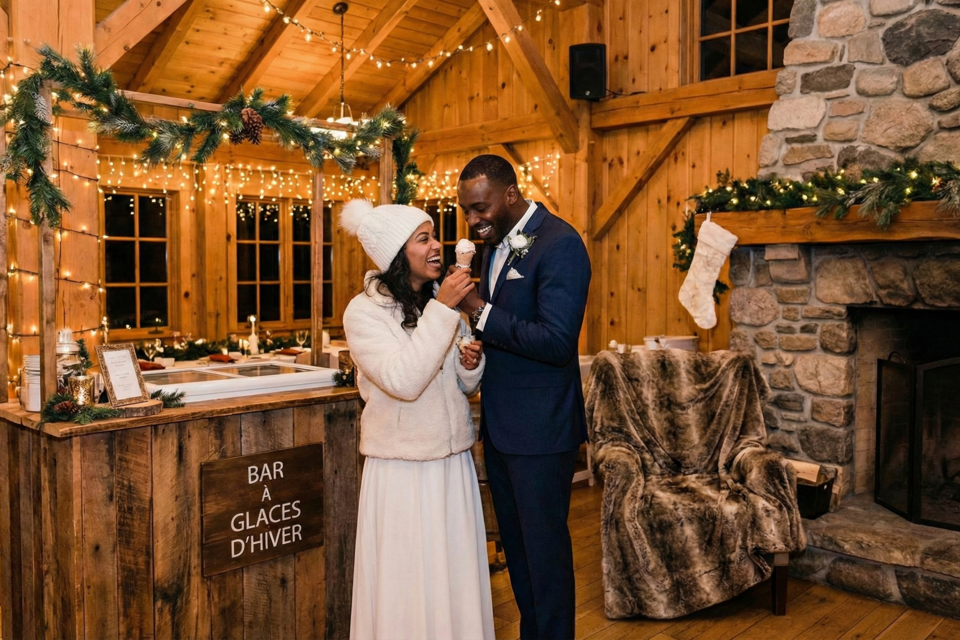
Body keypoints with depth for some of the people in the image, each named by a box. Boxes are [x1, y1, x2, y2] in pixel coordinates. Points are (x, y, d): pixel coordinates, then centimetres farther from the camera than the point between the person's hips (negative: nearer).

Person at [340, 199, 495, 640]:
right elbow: (404, 381, -24)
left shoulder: (442, 302, 5)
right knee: (407, 581, 6)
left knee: (457, 574, 14)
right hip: (402, 467, -5)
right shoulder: (364, 311, -10)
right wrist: (442, 310, -23)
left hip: (453, 461, 5)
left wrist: (473, 364, -9)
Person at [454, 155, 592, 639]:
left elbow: (556, 342, -24)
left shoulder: (559, 244, -16)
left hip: (540, 429, -8)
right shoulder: (496, 244, 11)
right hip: (499, 424, 9)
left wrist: (480, 311, -22)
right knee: (515, 542, 19)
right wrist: (475, 347, -1)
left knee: (544, 546, 5)